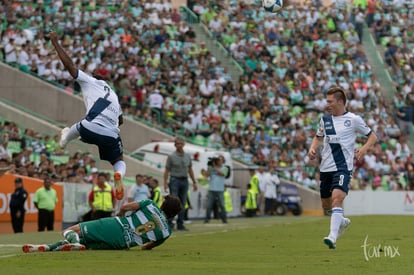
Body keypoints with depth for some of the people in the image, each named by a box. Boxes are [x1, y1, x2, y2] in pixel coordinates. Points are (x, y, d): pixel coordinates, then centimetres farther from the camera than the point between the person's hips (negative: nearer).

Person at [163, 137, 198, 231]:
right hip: (175, 180, -5)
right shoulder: (171, 157, -2)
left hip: (184, 181, 5)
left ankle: (180, 224, 10)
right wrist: (165, 183, -10)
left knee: (182, 203, 6)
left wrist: (194, 182, 13)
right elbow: (167, 170, -2)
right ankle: (169, 223, -8)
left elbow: (190, 170, 17)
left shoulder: (187, 157, 11)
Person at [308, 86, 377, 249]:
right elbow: (318, 137, 26)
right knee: (326, 205, 13)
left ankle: (333, 237, -30)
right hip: (325, 167, 6)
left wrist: (364, 149, -14)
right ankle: (342, 222, 43)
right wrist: (312, 149, 5)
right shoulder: (325, 119, 10)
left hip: (343, 167, -6)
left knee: (337, 198, -24)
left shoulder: (353, 119, -3)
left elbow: (372, 136, 5)